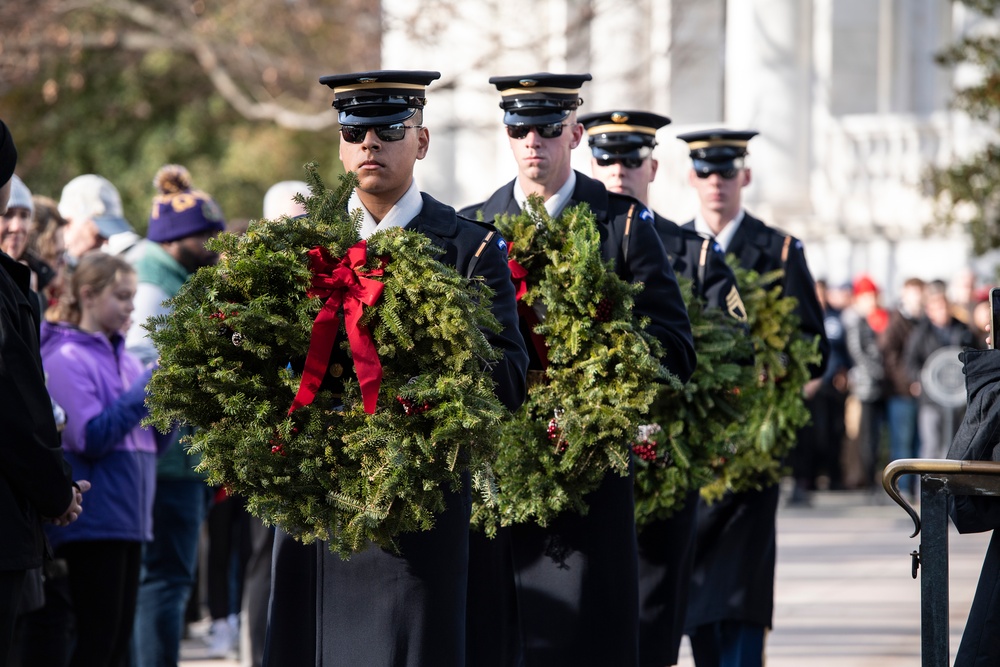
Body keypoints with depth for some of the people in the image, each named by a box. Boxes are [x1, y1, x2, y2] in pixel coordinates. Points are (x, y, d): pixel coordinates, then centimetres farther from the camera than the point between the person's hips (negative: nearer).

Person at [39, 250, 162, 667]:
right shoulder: (67, 358, -7)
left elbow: (153, 439, 17)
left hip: (129, 518, 8)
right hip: (93, 520, -8)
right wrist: (149, 385, -14)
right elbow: (91, 436, -17)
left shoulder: (125, 360, 16)